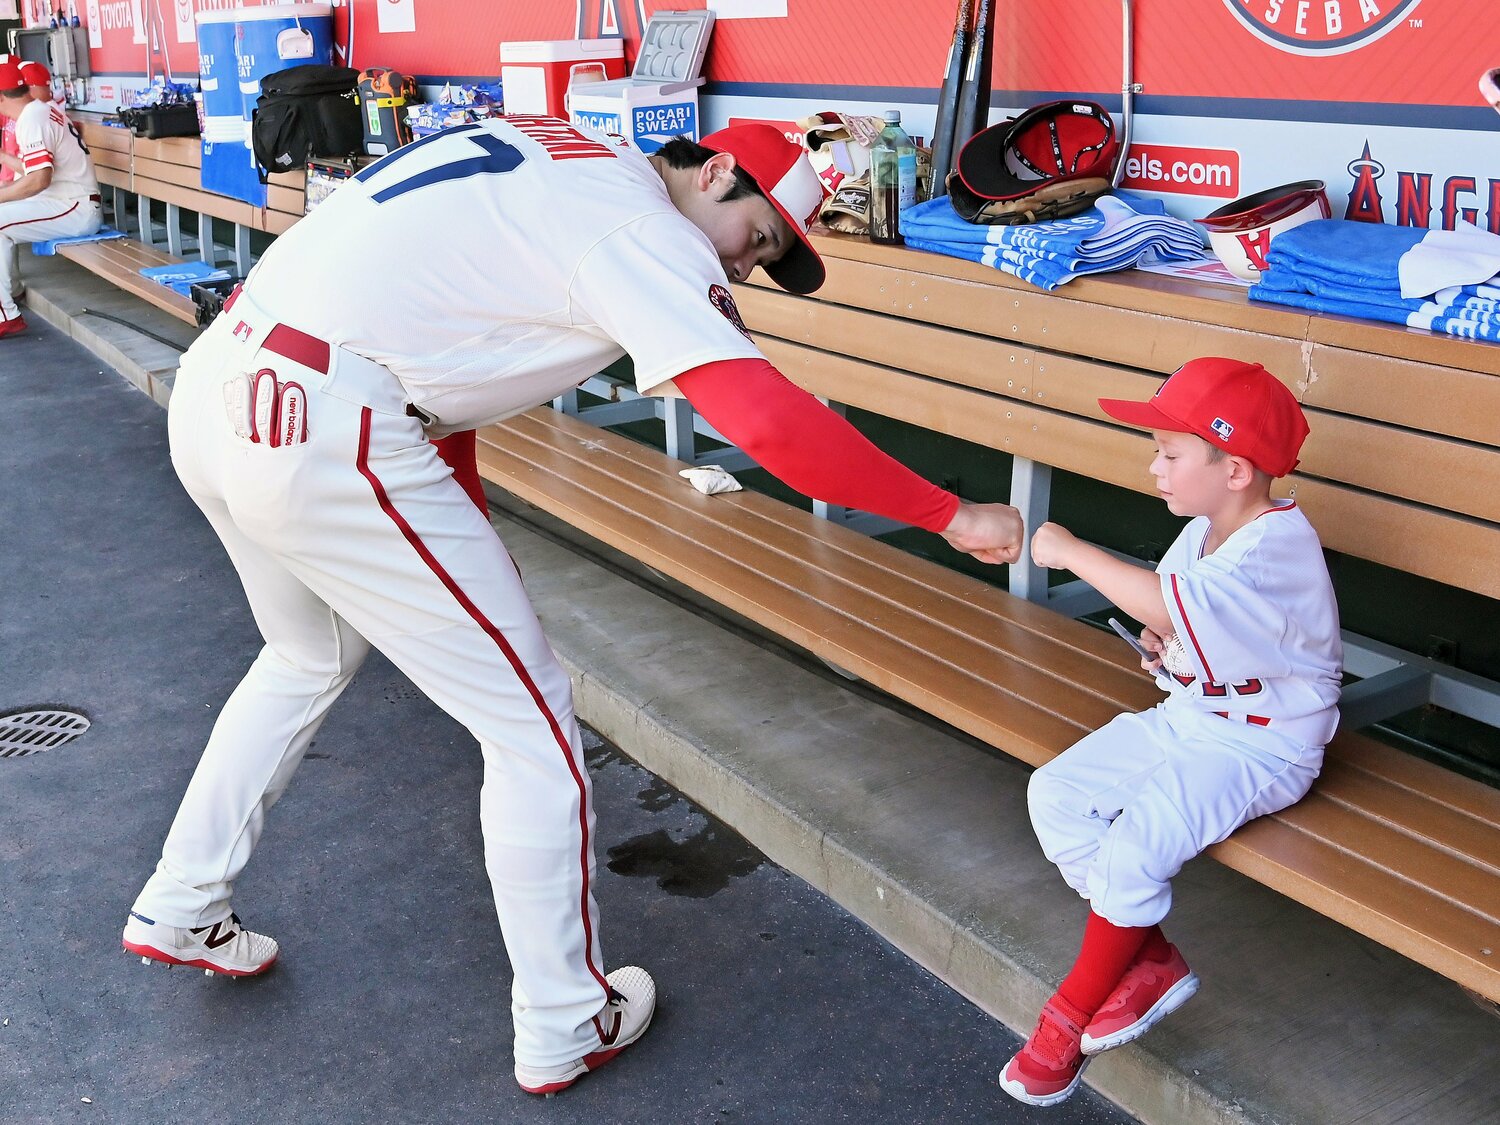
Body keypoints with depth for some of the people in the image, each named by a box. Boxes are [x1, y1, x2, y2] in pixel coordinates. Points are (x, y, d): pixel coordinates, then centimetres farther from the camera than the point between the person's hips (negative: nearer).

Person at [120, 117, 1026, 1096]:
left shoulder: (558, 156, 19)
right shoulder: (647, 233, -8)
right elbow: (771, 421, -21)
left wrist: (466, 532, 23)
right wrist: (952, 515, -11)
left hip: (214, 385, 10)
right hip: (324, 433, -10)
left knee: (312, 658, 33)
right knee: (532, 723, 4)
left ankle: (178, 910, 46)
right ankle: (566, 1032, 19)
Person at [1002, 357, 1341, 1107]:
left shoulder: (1280, 548, -24)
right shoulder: (1201, 534, 5)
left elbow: (1174, 607, -41)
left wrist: (1071, 553, -32)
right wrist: (1162, 645, -2)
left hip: (1258, 750, -9)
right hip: (1183, 719, 9)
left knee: (1134, 847, -26)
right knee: (1054, 794, -7)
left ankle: (1073, 1013, -1)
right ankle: (1151, 963, 1)